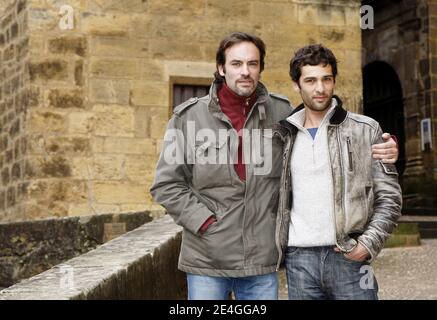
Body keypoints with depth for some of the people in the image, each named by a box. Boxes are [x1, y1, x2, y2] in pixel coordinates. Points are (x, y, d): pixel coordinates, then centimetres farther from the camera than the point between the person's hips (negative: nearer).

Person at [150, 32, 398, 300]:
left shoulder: (281, 112, 1)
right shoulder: (188, 117, -2)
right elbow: (166, 185, 0)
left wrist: (375, 152, -1)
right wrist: (205, 222, -10)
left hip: (262, 260, 2)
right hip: (207, 259, -1)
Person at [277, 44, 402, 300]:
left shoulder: (365, 130, 3)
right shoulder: (285, 135, 10)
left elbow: (389, 196, 1)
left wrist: (369, 243, -10)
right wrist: (277, 245, 3)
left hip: (349, 258, -2)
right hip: (299, 259, 2)